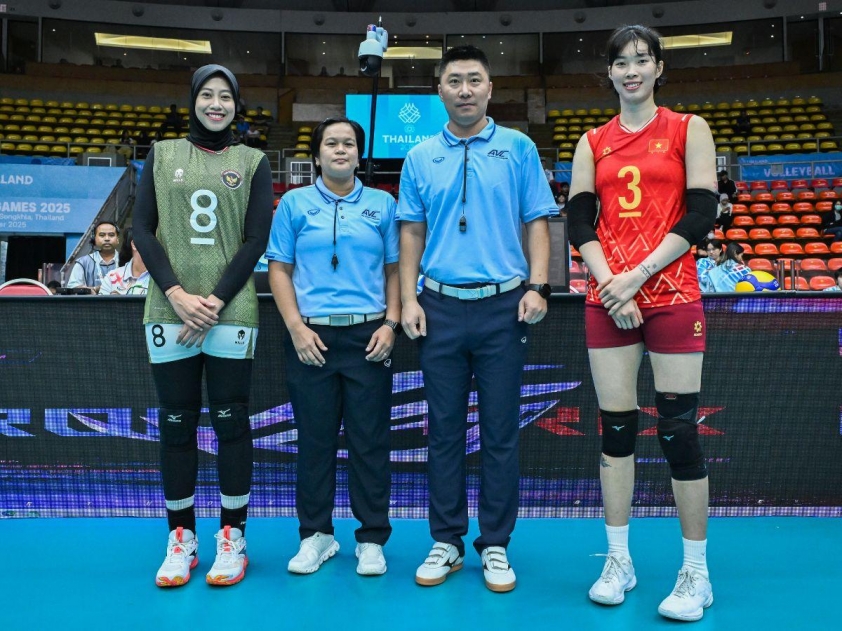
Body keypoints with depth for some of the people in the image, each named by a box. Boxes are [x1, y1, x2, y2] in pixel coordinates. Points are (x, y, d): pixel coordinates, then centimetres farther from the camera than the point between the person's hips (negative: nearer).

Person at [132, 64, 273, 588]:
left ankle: (233, 539, 13)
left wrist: (215, 301, -10)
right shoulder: (162, 155, 12)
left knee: (231, 420, 1)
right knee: (176, 422, 5)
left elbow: (256, 240, 0)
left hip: (231, 311, -1)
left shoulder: (254, 162, 8)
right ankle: (181, 539, 17)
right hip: (169, 309, 2)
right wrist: (177, 293, -9)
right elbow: (143, 229, 5)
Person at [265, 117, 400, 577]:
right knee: (314, 439, 7)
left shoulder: (382, 204, 9)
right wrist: (296, 327, -6)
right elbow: (279, 270, 5)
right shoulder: (294, 203, 7)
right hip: (311, 337, 0)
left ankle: (371, 539, 17)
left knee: (370, 440, 4)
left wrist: (390, 323, -4)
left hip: (369, 337, 0)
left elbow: (394, 270, 9)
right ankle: (316, 535, 23)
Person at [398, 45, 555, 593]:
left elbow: (537, 222, 3)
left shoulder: (518, 148, 5)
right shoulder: (420, 157, 10)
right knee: (445, 430, 8)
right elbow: (412, 232, 10)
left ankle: (496, 545, 18)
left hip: (503, 306, -1)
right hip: (440, 307, 2)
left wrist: (537, 286, -9)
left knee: (501, 432, 5)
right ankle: (447, 541, 21)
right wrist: (409, 299, 1)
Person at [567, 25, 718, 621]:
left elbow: (700, 214, -4)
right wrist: (611, 284, -9)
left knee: (678, 428, -2)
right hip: (606, 299, 3)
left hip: (671, 296, -3)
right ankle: (619, 562, 18)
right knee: (615, 426, 5)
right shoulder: (593, 143, 13)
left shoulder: (689, 129, 6)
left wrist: (638, 275, -12)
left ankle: (696, 575, 12)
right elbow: (579, 221, 6)